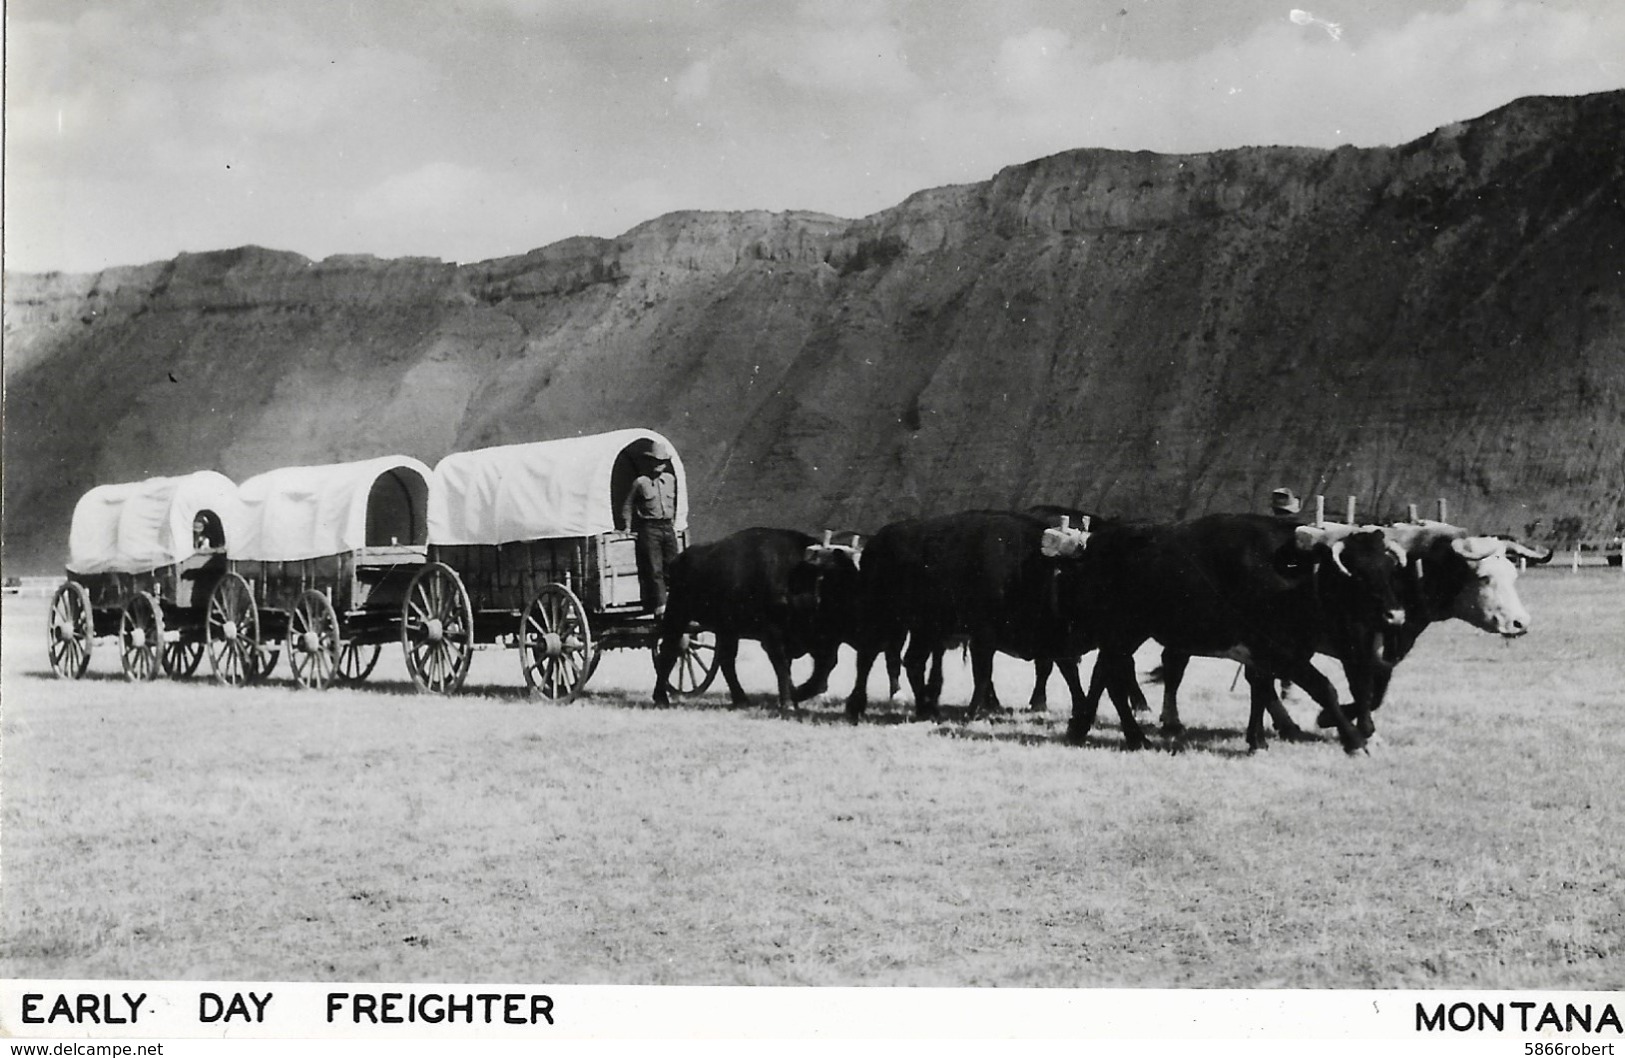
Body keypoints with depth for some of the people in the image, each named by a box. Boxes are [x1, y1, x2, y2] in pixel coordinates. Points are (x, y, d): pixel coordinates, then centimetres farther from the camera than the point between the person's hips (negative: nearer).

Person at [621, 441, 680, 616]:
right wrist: (629, 528, 2)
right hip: (649, 528, -4)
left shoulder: (671, 479, 9)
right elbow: (627, 505, 5)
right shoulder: (640, 482, -3)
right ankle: (660, 605, -7)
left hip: (668, 528, 4)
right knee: (654, 569, -7)